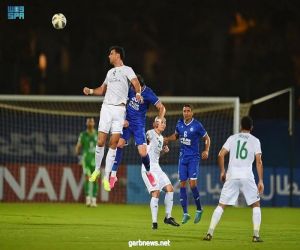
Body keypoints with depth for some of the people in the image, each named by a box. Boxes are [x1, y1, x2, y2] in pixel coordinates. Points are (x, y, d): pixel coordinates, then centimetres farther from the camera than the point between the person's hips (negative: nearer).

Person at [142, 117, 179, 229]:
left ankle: (168, 217, 11)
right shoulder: (150, 133, -8)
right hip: (148, 167, -9)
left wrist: (163, 151, 10)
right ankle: (154, 221, -12)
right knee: (156, 192, -16)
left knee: (170, 189, 2)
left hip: (157, 167, 9)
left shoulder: (161, 137, 17)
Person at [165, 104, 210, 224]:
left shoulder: (197, 125, -10)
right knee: (182, 184, 2)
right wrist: (167, 139, 2)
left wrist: (206, 151, -13)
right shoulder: (179, 123, 4)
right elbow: (176, 135, 21)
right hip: (182, 158, 5)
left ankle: (199, 210, 6)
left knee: (192, 184, -14)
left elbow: (207, 138, 0)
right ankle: (185, 213, 9)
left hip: (193, 158, -5)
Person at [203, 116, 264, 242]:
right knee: (256, 204, 13)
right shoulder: (255, 140, 5)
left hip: (232, 176, 1)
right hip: (247, 176, -1)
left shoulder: (232, 138, 9)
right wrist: (260, 181, -1)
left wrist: (222, 171, 13)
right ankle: (256, 235, 3)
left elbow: (221, 155, 1)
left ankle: (210, 233, -1)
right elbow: (259, 161, -2)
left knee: (221, 205, 7)